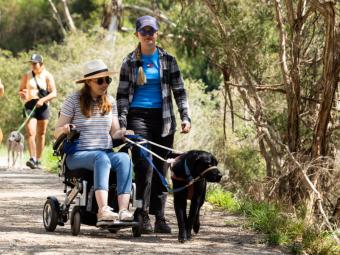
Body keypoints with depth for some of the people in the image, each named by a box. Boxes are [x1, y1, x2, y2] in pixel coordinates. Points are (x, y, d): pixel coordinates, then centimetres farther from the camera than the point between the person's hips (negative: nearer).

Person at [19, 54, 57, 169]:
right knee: (30, 133, -15)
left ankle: (38, 160, 14)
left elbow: (54, 93, -3)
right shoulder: (27, 76, 8)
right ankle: (32, 158, -23)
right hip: (29, 106, 0)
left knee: (41, 134, 5)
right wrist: (22, 94, -8)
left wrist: (43, 100, -19)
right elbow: (20, 90, 17)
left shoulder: (47, 76, 3)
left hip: (42, 107, 0)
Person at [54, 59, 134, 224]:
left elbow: (114, 132, 12)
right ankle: (103, 211, -53)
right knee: (102, 158, -38)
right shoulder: (73, 101, 2)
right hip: (78, 155, -4)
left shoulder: (110, 102, 16)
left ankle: (123, 210, -44)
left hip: (106, 153, 4)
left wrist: (121, 133, -11)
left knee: (124, 158, -31)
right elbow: (57, 133, 3)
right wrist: (65, 129, -20)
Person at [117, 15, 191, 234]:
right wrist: (122, 123, -5)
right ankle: (143, 216, -9)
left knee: (161, 168, 3)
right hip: (138, 117, -2)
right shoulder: (130, 62, 6)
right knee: (144, 166, -13)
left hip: (163, 118, 2)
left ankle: (159, 217, 8)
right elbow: (122, 94, 6)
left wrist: (185, 117, -3)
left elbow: (179, 90, 9)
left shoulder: (168, 60, 8)